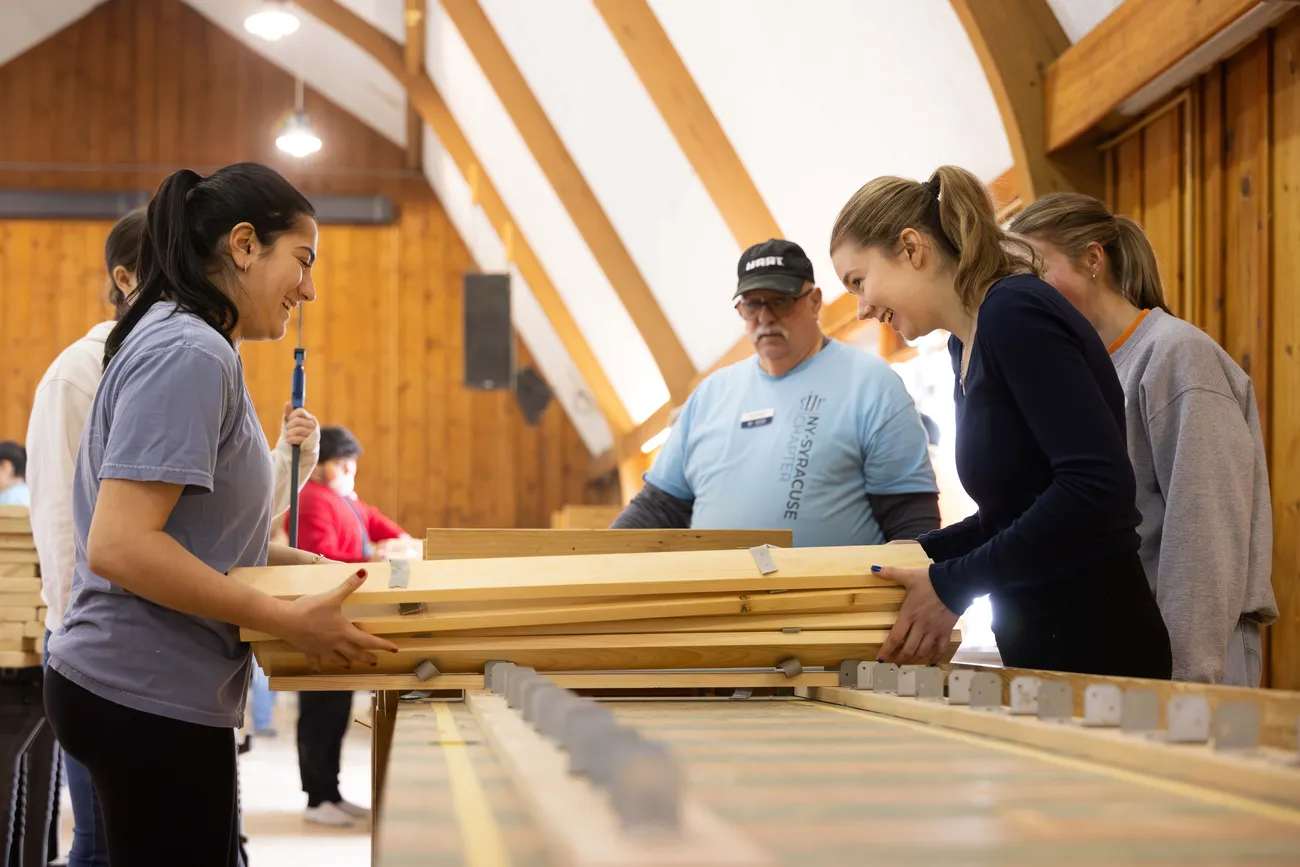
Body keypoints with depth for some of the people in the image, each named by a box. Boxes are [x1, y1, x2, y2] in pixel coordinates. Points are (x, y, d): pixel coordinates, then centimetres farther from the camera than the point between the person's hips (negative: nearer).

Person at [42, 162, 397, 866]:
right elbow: (118, 546, -24)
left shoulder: (177, 344, 14)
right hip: (148, 699, -10)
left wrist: (303, 564, 11)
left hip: (135, 688, 10)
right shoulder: (190, 354, -16)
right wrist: (289, 620, -22)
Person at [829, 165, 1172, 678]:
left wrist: (954, 584, -21)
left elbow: (1099, 483, -25)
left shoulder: (1014, 313, -15)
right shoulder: (967, 345, 14)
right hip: (1042, 647, 9)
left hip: (1093, 647, -9)